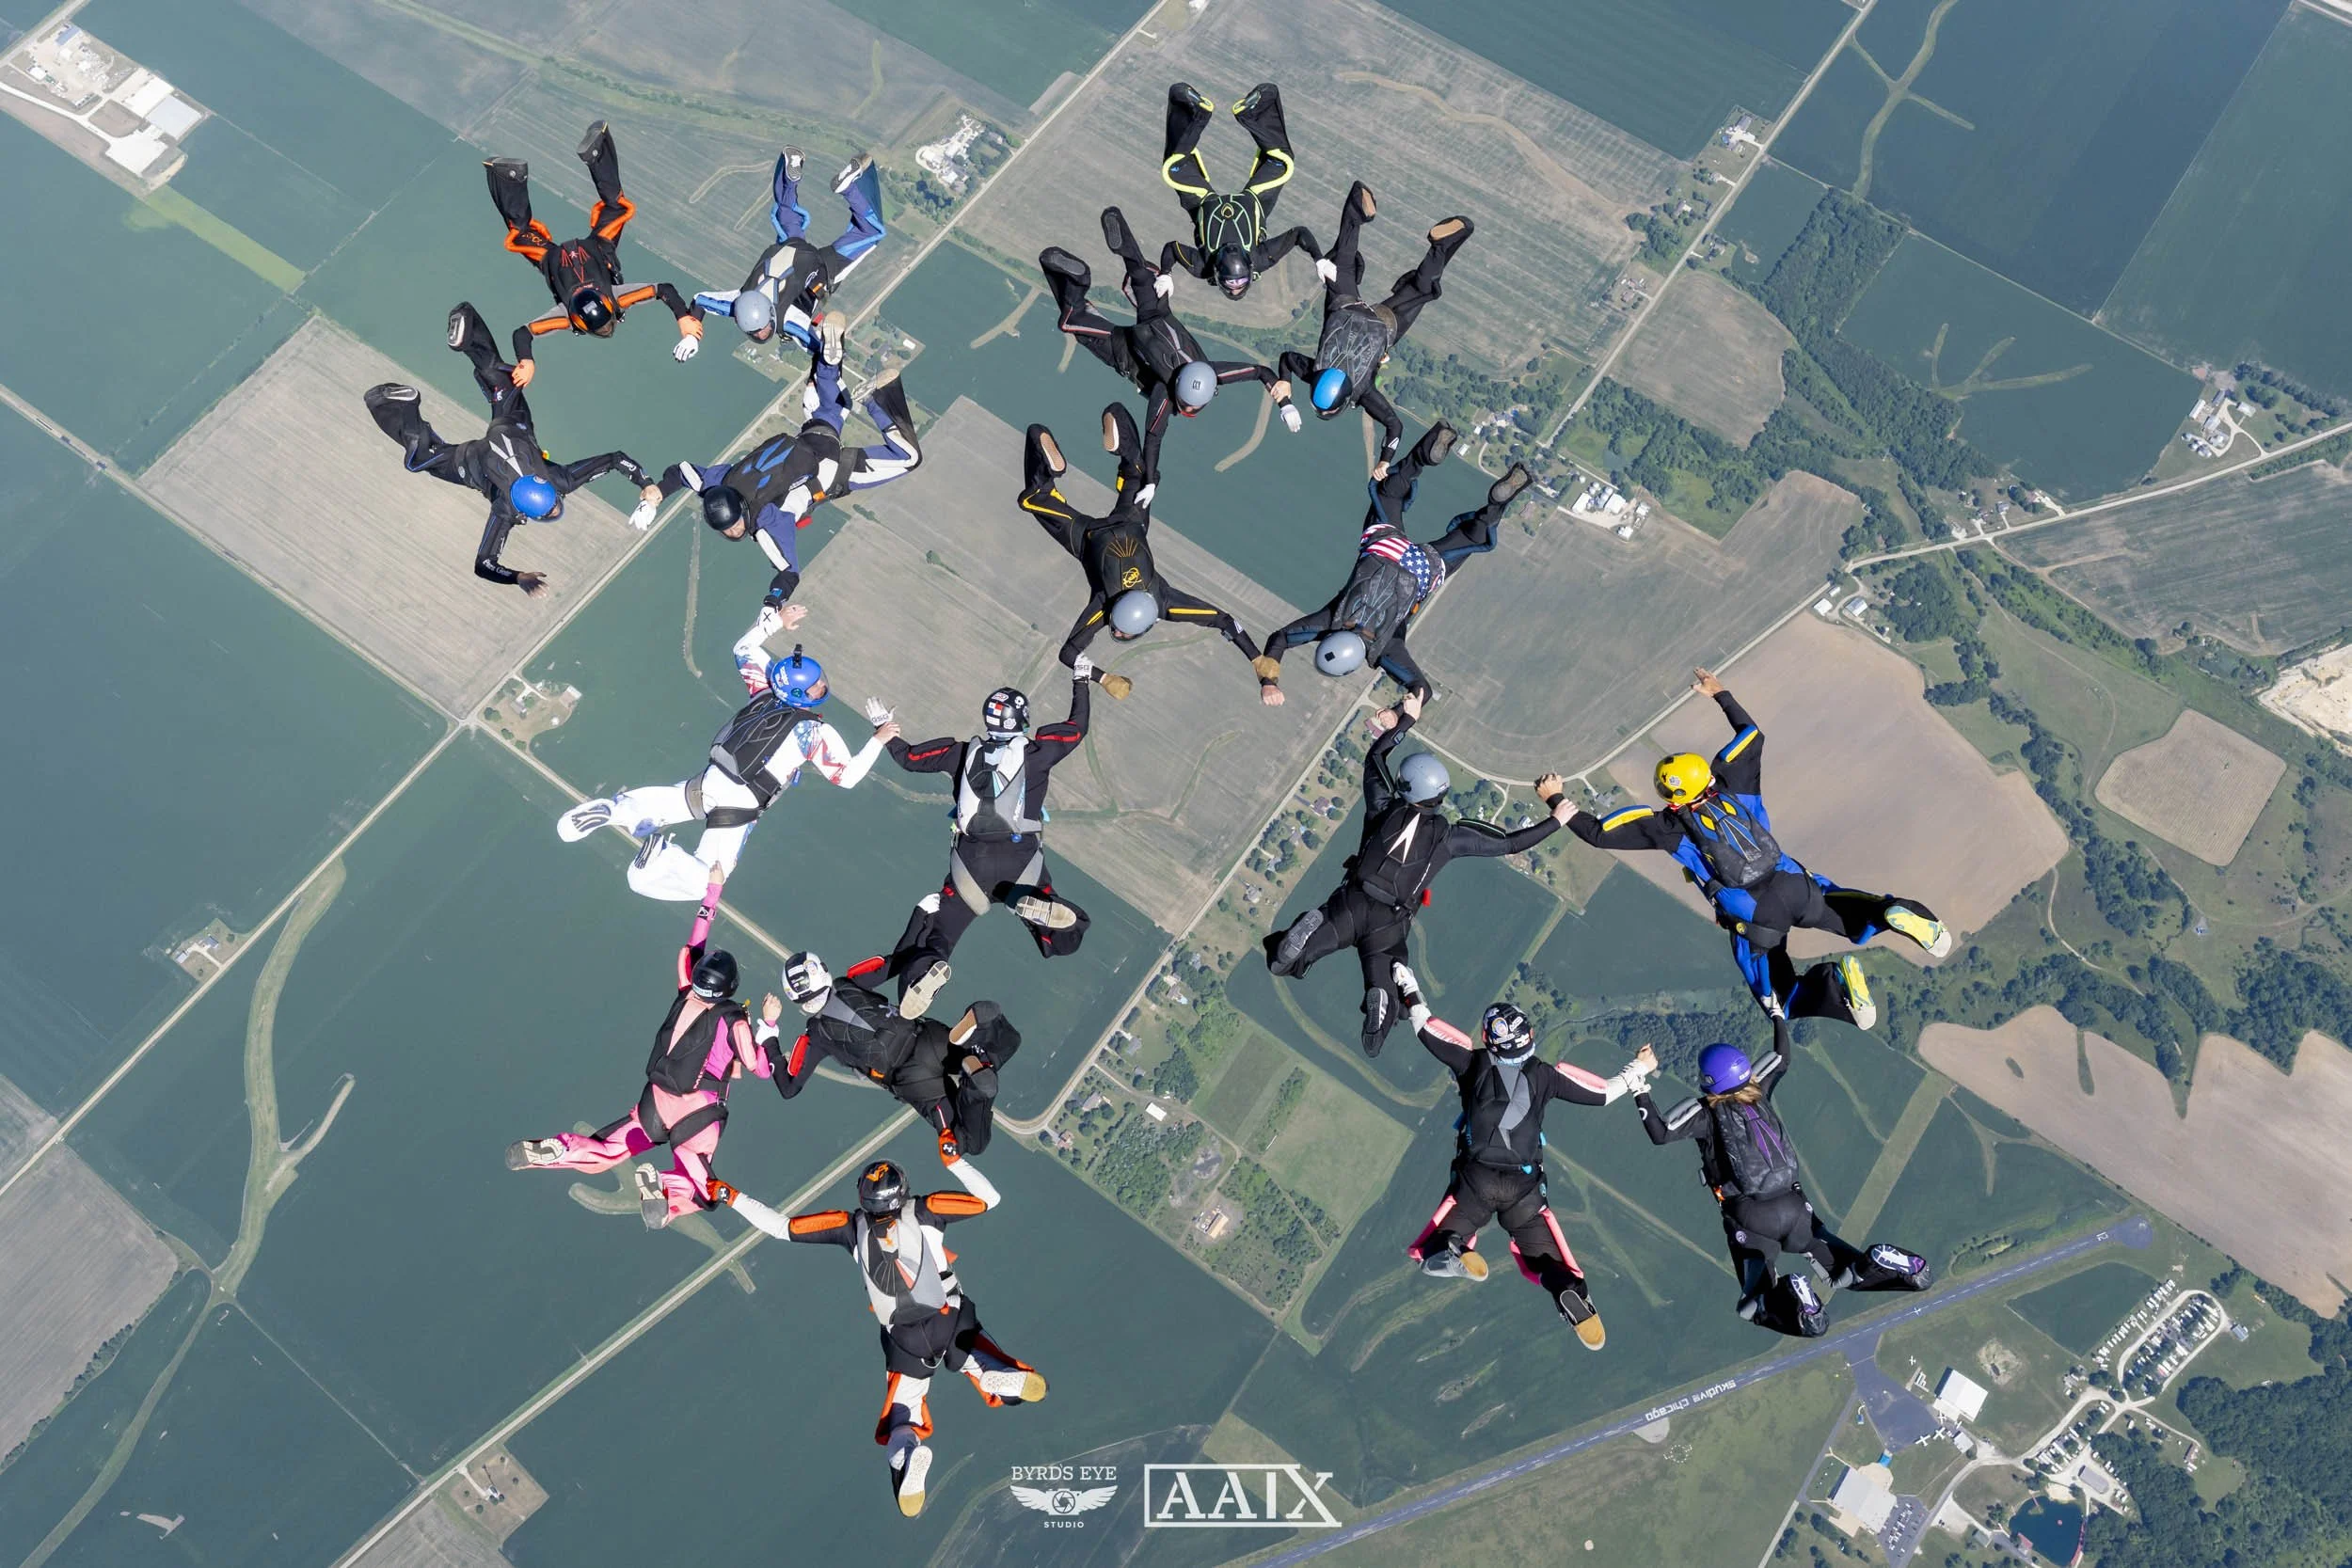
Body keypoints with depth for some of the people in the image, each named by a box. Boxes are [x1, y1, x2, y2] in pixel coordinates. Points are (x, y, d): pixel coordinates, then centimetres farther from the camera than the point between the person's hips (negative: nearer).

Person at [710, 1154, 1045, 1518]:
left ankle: (909, 1449, -24)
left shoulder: (850, 1226, 9)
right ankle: (1007, 1375, -40)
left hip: (905, 1340, 1)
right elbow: (990, 1198, 11)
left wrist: (732, 1197, 21)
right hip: (953, 1323, -1)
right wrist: (953, 1160, 17)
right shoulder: (924, 1211, 6)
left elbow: (781, 1226, 12)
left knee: (900, 1428, 14)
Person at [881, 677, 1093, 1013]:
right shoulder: (1036, 752, 2)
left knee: (936, 932, 13)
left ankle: (928, 966, -24)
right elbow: (1077, 727, 16)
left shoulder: (963, 752, 6)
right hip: (1021, 862, -1)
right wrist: (1081, 682, 29)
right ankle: (1033, 905, -25)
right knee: (1066, 937, 9)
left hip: (971, 865, 2)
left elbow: (907, 758, 13)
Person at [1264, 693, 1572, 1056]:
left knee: (1282, 962, 4)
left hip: (1352, 904, 1)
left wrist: (1406, 719, 30)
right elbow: (1510, 844, 9)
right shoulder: (1451, 835, 2)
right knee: (1381, 986, 3)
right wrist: (1556, 819, 18)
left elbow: (1375, 757, 23)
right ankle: (1382, 997, -26)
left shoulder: (1385, 809, 6)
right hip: (1390, 923, -1)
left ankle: (1310, 931, -20)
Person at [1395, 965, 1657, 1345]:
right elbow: (1602, 1092, 10)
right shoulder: (1546, 1075, 4)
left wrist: (1410, 994, 22)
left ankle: (1457, 1254, -30)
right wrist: (1639, 1069, 26)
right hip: (1525, 1185, 2)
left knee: (1432, 1255, 6)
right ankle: (1571, 1293, -21)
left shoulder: (1474, 1064, 2)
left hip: (1475, 1180, -1)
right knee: (1546, 1257, 14)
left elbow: (1428, 1030, 6)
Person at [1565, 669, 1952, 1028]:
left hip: (1753, 918, -4)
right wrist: (1721, 695, 33)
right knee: (1857, 920, 26)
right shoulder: (1732, 787, 8)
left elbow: (1599, 832, -7)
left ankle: (1834, 984, -26)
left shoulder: (1670, 826, -3)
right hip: (1795, 886, 4)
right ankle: (1893, 913, -12)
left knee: (1783, 1005, 8)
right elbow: (1753, 735, 25)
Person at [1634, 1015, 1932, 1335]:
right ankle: (1878, 1264, -11)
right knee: (1842, 1271, 20)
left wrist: (1640, 1091, -14)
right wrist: (1779, 1016, 35)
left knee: (1756, 1305, -1)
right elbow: (1782, 1058, 23)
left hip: (1748, 1216, -5)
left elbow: (1660, 1134, -19)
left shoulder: (1706, 1112, -8)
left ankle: (1791, 1300, -33)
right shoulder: (1758, 1092, 5)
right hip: (1794, 1207, 5)